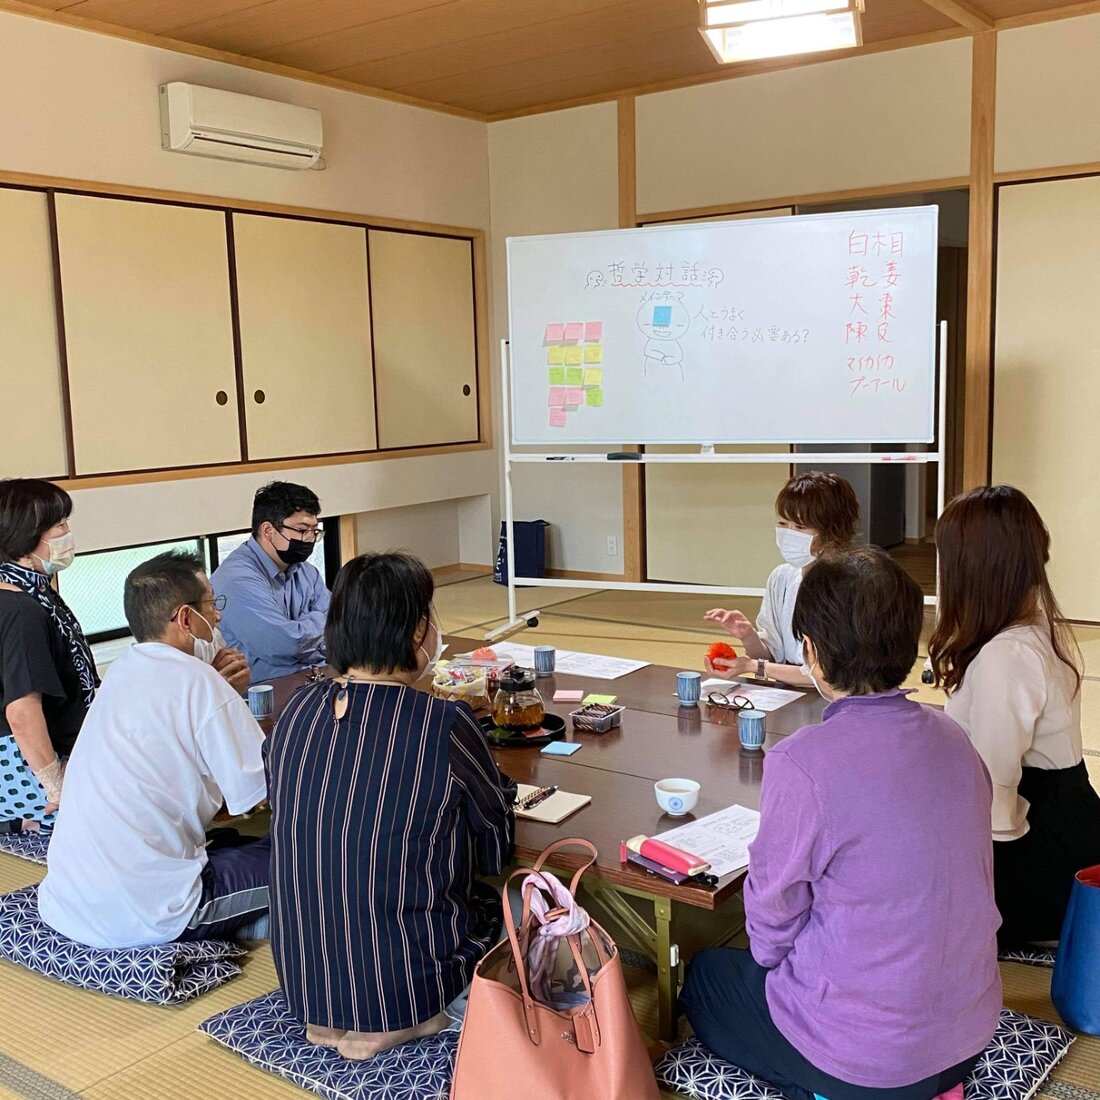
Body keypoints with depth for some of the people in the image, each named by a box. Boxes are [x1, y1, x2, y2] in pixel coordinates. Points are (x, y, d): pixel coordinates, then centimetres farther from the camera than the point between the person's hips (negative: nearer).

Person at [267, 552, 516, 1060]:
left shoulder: (296, 711, -6)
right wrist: (500, 787, 13)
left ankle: (329, 1017, 17)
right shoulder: (445, 726, -21)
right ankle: (397, 1023, 9)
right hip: (404, 983, -5)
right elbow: (496, 850, -6)